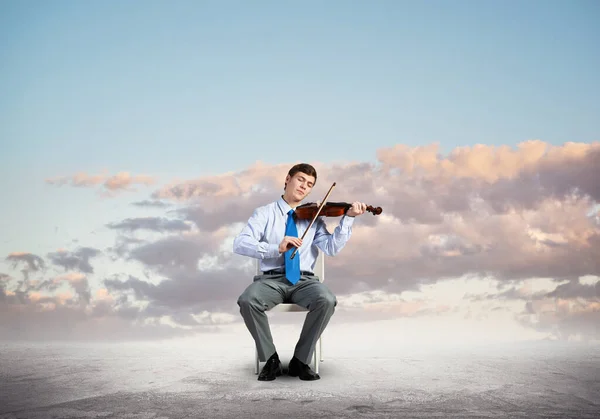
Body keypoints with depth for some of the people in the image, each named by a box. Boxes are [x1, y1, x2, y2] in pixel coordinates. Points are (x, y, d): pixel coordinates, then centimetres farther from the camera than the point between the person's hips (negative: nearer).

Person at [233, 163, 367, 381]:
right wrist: (276, 248, -22)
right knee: (247, 301, -32)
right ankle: (271, 360, -11)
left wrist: (348, 218, -14)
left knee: (327, 300, -30)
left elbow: (332, 248, -2)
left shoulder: (313, 217, 13)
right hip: (271, 279, -1)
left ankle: (301, 360, -13)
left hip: (304, 280, 1)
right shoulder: (264, 213, 7)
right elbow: (239, 244, -8)